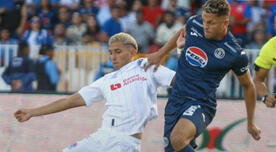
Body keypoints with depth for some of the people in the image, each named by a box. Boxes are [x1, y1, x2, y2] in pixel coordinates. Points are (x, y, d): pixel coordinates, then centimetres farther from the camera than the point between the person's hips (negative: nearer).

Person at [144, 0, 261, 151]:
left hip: (201, 104, -6)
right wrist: (160, 54, 19)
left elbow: (248, 86, 2)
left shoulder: (235, 54, -13)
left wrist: (251, 123, 10)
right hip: (175, 98, 6)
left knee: (178, 138, -35)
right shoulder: (195, 23, -2)